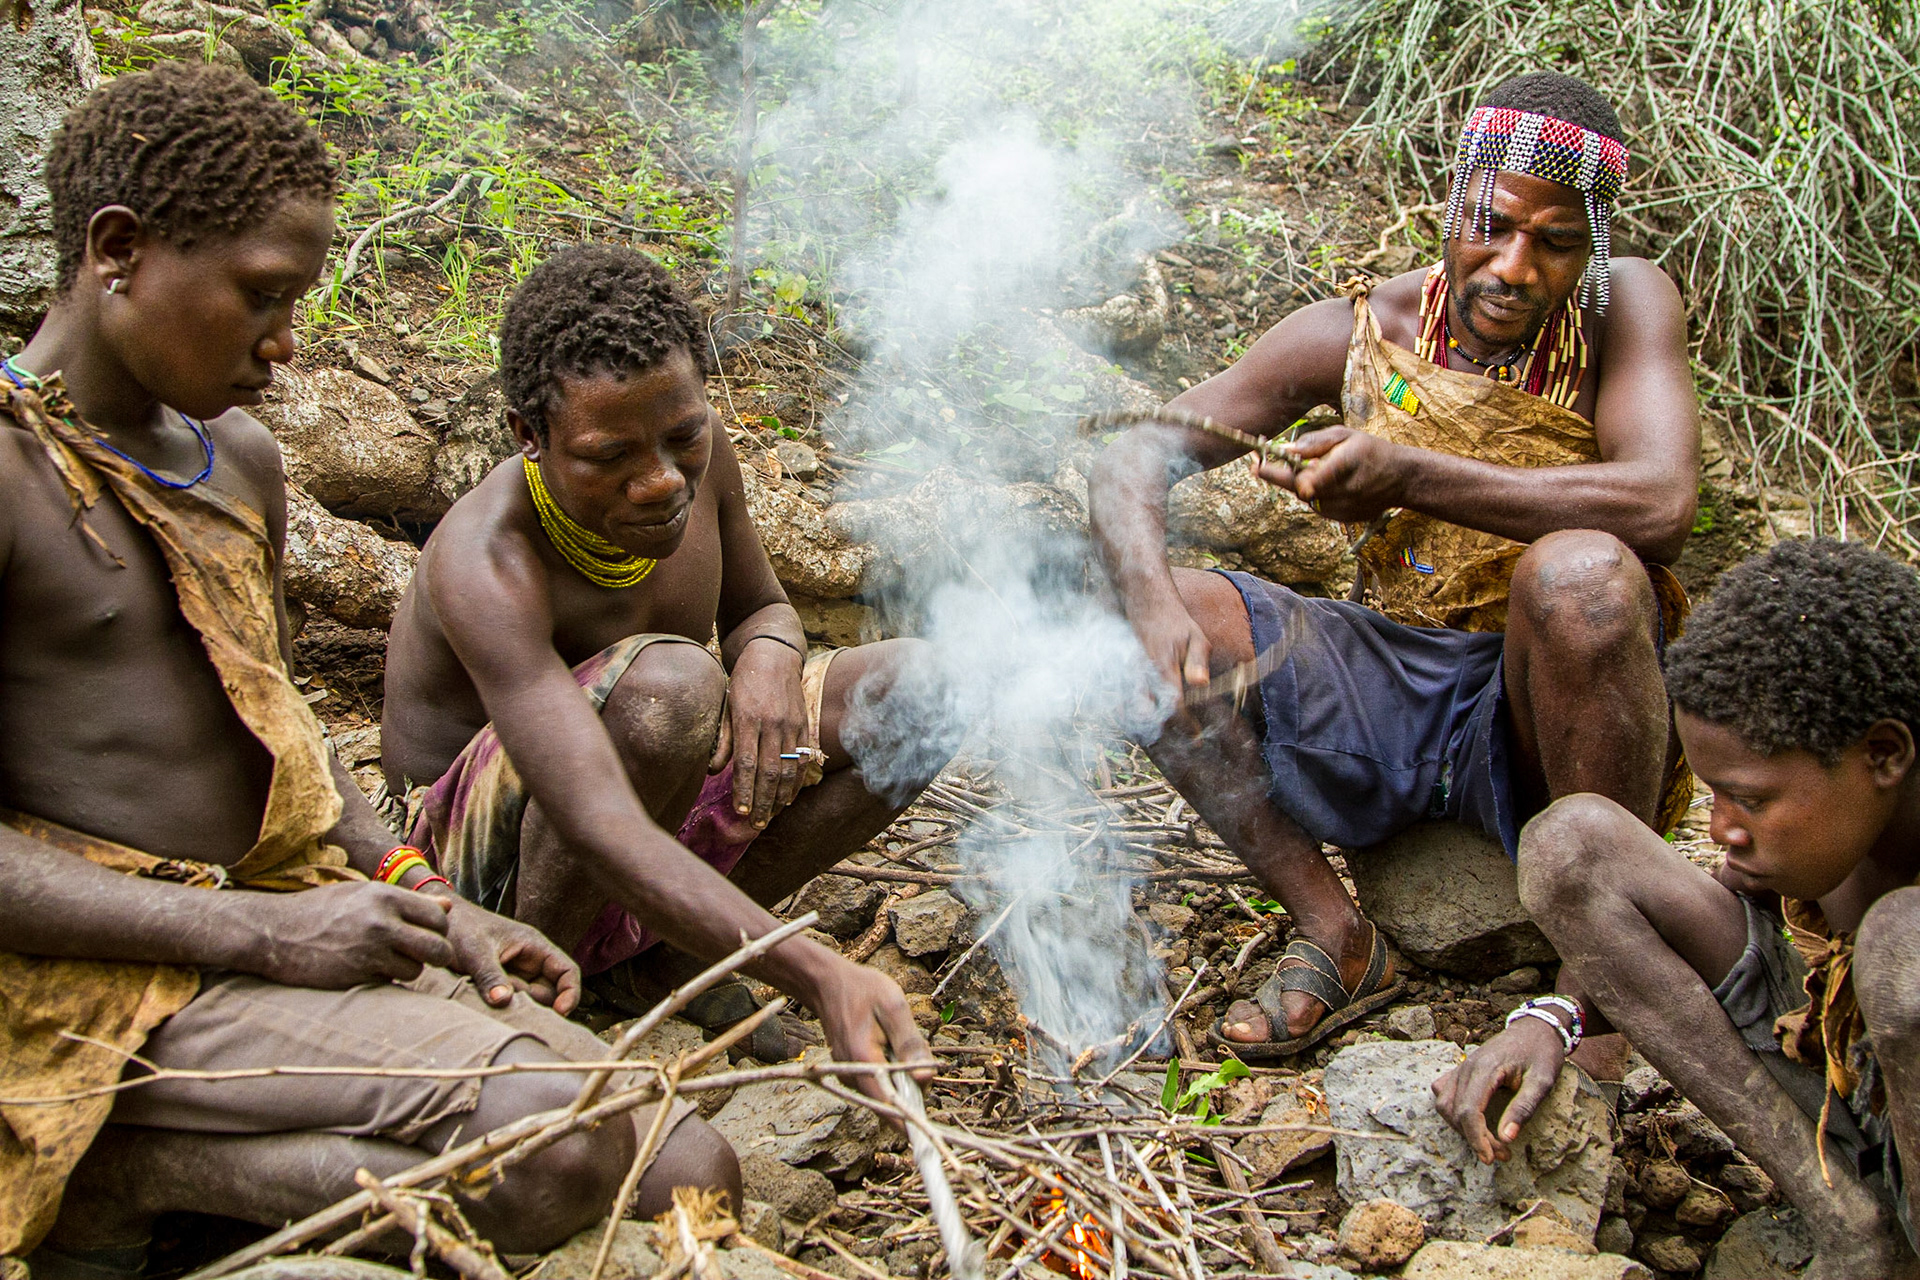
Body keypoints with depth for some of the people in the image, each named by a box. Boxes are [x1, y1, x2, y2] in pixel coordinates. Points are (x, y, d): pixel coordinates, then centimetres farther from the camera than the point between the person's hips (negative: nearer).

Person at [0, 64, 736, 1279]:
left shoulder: (240, 460, 14)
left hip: (303, 923, 8)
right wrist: (259, 931, -20)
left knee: (689, 1176, -6)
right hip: (98, 982, -8)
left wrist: (422, 898, 9)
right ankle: (108, 1170, -8)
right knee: (557, 1138, -28)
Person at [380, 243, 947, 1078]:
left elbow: (761, 608, 10)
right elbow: (600, 831, -44)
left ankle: (661, 954, -5)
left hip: (662, 804, 7)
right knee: (669, 681, -38)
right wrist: (818, 974, -55)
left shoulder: (693, 455, -11)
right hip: (496, 852, -7)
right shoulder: (487, 562, -32)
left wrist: (769, 654, -18)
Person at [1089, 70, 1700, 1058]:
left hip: (1540, 717, -3)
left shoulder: (1625, 307, -6)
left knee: (1580, 576, -37)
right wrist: (1150, 602, -26)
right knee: (1114, 603, -15)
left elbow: (1661, 505, -25)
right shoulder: (1357, 335, -1)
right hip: (1391, 696, 3)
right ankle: (1336, 938, -8)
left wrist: (1408, 475, -32)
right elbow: (1135, 456, -4)